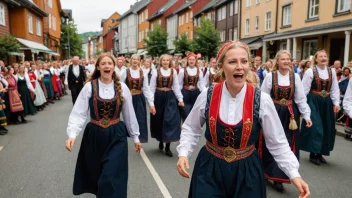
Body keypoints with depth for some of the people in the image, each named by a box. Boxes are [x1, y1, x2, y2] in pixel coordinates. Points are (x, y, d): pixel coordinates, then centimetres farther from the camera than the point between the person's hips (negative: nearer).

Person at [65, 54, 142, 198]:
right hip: (94, 136, 1)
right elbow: (78, 113, -9)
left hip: (116, 136, 0)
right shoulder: (89, 86, -7)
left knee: (111, 177, -5)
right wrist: (72, 135, -23)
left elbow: (129, 114, 5)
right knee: (96, 175, 16)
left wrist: (135, 137, 9)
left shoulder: (122, 87, -2)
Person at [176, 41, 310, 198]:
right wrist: (183, 154, -12)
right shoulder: (207, 96, -11)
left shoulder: (262, 100, -13)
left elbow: (277, 143, -6)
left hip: (247, 171, 1)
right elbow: (190, 129, 1)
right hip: (210, 169, 0)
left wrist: (294, 174, -14)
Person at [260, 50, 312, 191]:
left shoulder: (295, 76, 1)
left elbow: (301, 98, 3)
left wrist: (307, 116, -1)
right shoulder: (270, 76, -6)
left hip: (289, 114, 2)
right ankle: (269, 172, 26)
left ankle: (278, 177, 18)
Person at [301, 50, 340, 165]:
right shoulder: (310, 71, -9)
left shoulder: (332, 71, 6)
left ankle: (320, 153, 24)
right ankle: (313, 154, 7)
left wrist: (336, 103, 0)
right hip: (313, 101, -5)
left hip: (327, 102, 6)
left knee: (327, 128, 9)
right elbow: (304, 89, -10)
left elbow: (335, 89, 8)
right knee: (315, 127, -7)